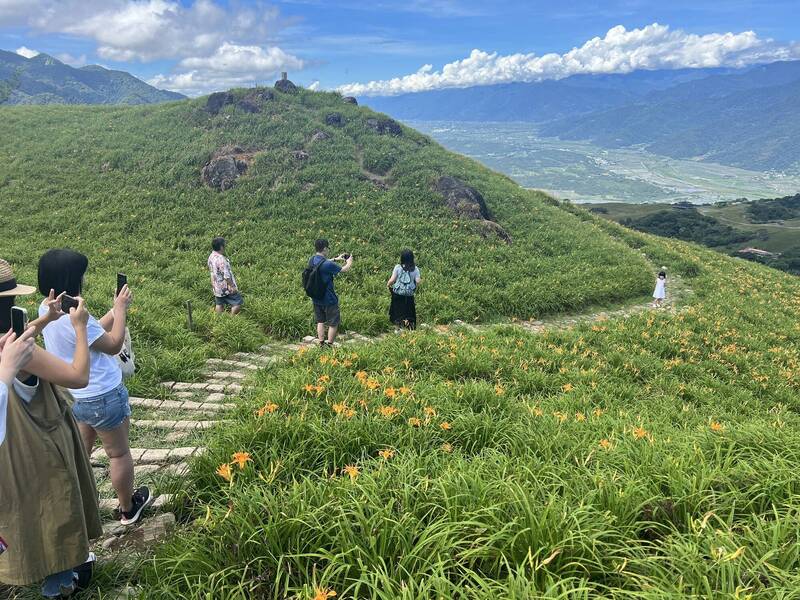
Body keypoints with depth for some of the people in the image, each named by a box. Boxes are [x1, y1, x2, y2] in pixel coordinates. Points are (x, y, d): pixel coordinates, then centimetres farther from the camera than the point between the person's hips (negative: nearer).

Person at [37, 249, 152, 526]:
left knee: (81, 451, 24)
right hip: (103, 396, -8)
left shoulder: (46, 309, -2)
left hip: (74, 396, 8)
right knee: (119, 453, 12)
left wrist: (115, 309, 4)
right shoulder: (72, 317, -30)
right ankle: (129, 508, 30)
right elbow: (113, 345, -18)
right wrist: (121, 309, -10)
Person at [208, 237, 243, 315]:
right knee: (237, 303, 1)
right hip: (226, 288, -9)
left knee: (219, 304, 17)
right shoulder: (221, 259, -27)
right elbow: (226, 276, -25)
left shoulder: (211, 257, 2)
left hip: (216, 287, 9)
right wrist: (232, 286, -17)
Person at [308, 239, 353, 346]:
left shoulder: (312, 260, -2)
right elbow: (345, 269, -12)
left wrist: (336, 259, 21)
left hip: (316, 299, 7)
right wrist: (349, 262, 8)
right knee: (333, 323, 7)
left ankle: (321, 344, 24)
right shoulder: (328, 265, -25)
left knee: (320, 321, 19)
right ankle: (329, 345, 12)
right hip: (329, 300, -7)